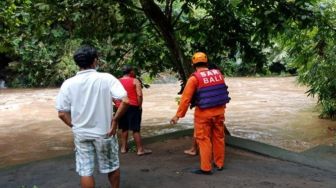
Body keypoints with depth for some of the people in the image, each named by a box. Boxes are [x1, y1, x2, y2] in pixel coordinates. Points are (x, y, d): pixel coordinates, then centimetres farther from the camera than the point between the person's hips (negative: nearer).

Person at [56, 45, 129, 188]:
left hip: (81, 134, 2)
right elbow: (125, 101, -21)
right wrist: (115, 120, -9)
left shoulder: (68, 83, -7)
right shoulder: (106, 78, -13)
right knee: (112, 166, 18)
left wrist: (75, 126, 7)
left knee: (85, 170, 11)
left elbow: (62, 113, -5)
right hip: (104, 132, -1)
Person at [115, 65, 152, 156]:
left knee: (124, 128, 16)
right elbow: (139, 95, -17)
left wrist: (118, 104, 10)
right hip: (133, 107, -5)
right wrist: (139, 106, -7)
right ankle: (140, 149, 3)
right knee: (136, 129, -1)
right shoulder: (135, 81, -7)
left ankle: (123, 147, 21)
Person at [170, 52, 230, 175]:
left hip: (203, 113, -5)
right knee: (219, 137, 16)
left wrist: (178, 115, -8)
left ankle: (206, 168, 8)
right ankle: (219, 164, 29)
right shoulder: (218, 74, 3)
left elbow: (186, 98, -12)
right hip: (219, 111, 5)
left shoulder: (194, 78, -12)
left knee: (204, 139, 4)